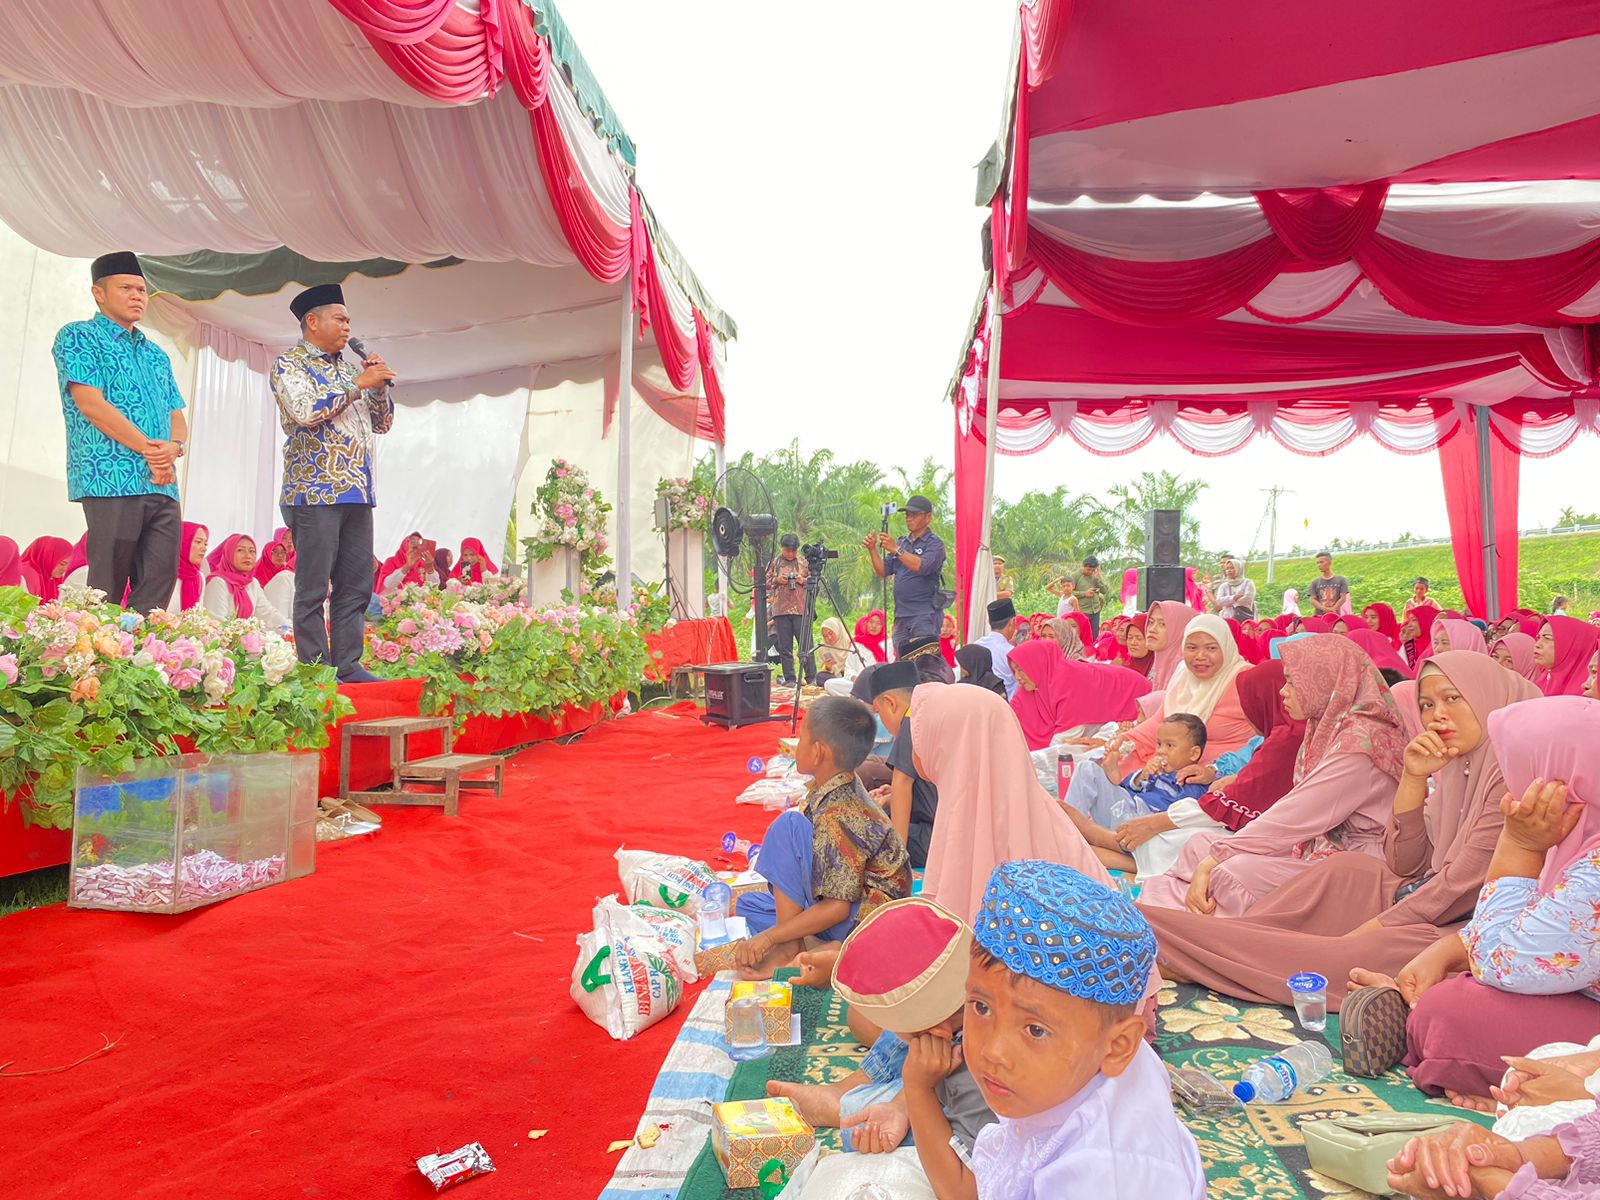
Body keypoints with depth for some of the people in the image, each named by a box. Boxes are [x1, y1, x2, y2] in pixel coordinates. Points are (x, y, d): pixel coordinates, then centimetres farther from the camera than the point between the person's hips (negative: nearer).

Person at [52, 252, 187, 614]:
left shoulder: (156, 354, 25)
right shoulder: (78, 337, 6)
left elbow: (178, 420, 19)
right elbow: (91, 405, -7)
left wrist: (173, 448, -4)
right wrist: (148, 448, -12)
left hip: (163, 486, 6)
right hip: (111, 481, -6)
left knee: (158, 588, -1)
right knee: (107, 592, -7)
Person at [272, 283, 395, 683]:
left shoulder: (350, 368, 21)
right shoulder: (289, 364, 2)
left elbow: (382, 423, 22)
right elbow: (306, 411, -16)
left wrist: (380, 385, 6)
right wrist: (358, 384, -10)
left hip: (358, 491, 7)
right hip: (315, 490, -7)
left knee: (356, 586, 6)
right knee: (314, 588, -4)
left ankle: (348, 665, 11)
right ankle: (316, 671, 0)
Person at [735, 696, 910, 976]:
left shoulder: (838, 816, -27)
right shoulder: (840, 792, 1)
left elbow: (837, 908, -26)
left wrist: (768, 937, -19)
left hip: (861, 920, -10)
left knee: (788, 825, -21)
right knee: (749, 905, 19)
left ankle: (788, 945, -14)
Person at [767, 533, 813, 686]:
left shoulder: (804, 563, 8)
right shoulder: (774, 563, 10)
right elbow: (765, 583, 11)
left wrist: (804, 581, -7)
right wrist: (776, 580, -7)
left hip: (801, 609, -1)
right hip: (781, 610, 1)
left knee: (806, 645, -2)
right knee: (785, 647, 2)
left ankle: (811, 678, 4)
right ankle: (789, 679, 8)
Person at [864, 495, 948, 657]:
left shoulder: (934, 544, -2)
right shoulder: (902, 543, 18)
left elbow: (922, 566, -20)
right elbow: (883, 572, 14)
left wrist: (896, 550, -24)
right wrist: (873, 550, 0)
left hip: (925, 615, -6)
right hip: (901, 615, 6)